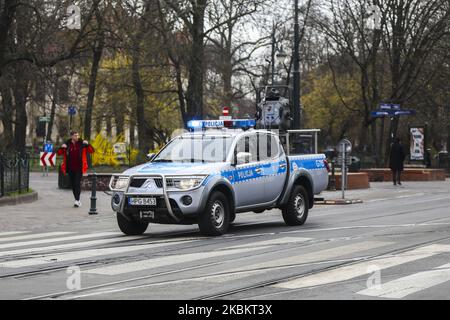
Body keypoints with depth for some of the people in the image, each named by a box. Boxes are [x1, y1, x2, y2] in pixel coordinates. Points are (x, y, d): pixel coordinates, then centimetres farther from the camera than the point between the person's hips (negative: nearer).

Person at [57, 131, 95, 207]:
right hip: (70, 168, 3)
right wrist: (62, 148, -14)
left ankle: (77, 200, -16)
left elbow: (91, 151, -1)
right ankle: (77, 200, 20)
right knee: (73, 184, 8)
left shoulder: (81, 144, -1)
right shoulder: (67, 144, 3)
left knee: (77, 183, -13)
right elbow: (59, 153, 6)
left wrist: (87, 144, -19)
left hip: (79, 168, -3)